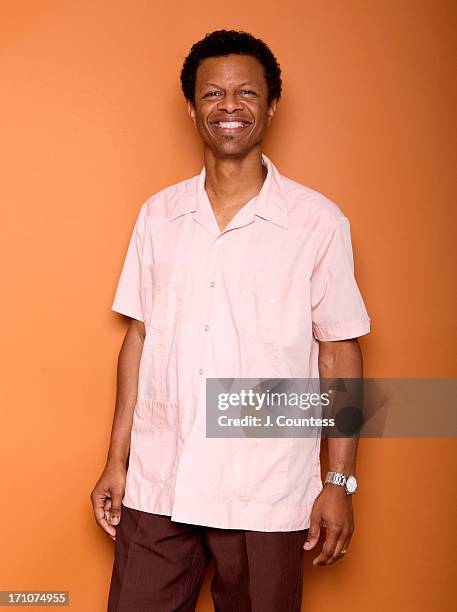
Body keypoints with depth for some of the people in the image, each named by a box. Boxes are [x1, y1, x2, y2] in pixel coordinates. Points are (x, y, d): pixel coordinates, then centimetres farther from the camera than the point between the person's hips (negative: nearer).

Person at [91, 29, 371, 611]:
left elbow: (339, 354, -1)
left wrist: (339, 482, -3)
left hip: (267, 497, -2)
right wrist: (117, 460, 8)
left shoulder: (318, 222, -4)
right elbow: (138, 338, 9)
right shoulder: (158, 214, 6)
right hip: (156, 488, 3)